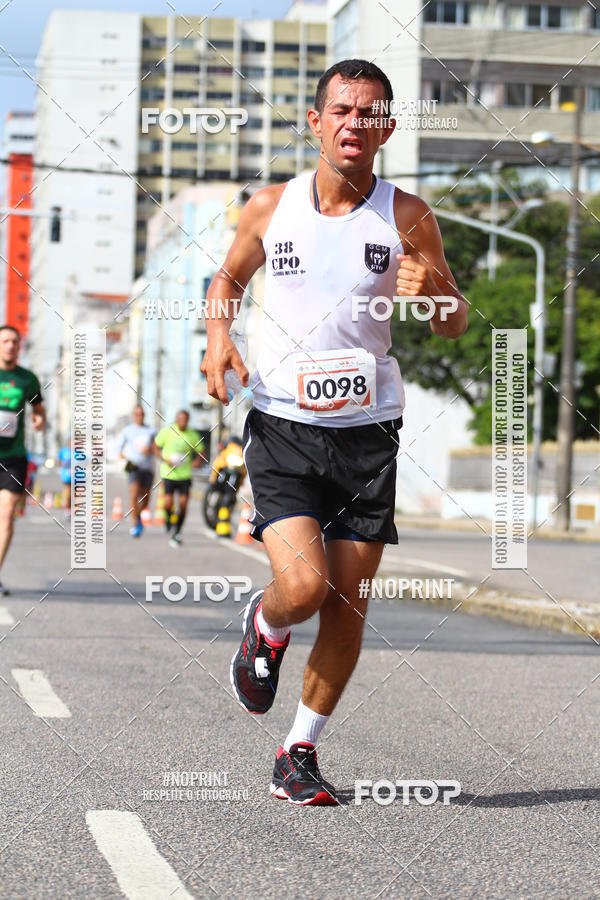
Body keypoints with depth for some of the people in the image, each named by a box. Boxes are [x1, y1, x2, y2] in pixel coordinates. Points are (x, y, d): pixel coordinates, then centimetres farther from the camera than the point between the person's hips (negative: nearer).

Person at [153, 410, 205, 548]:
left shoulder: (193, 435, 0)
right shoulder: (167, 431, -5)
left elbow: (201, 452, 11)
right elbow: (156, 447, 4)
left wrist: (198, 461, -12)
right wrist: (166, 460, -11)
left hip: (185, 474, 1)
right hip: (168, 473, -1)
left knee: (183, 504, -4)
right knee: (168, 504, -8)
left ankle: (176, 534, 11)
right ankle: (168, 519, 28)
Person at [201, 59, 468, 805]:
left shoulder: (407, 218, -1)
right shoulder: (269, 209, 1)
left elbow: (455, 326, 4)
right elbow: (228, 277, 19)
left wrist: (432, 292, -18)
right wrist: (218, 334, -2)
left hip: (368, 432, 1)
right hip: (283, 427, -1)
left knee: (347, 607, 3)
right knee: (303, 586, -18)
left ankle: (298, 754, 20)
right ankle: (265, 626, 20)